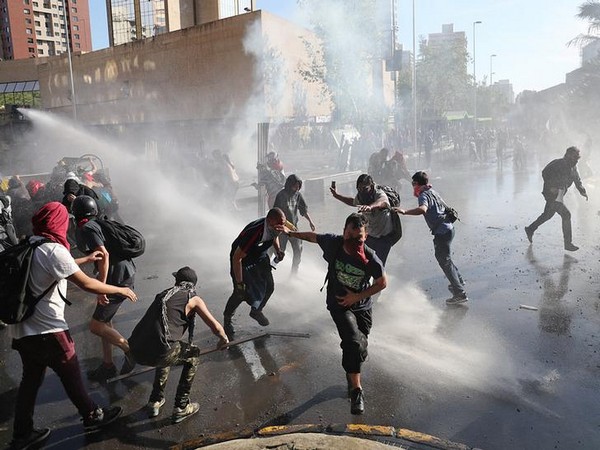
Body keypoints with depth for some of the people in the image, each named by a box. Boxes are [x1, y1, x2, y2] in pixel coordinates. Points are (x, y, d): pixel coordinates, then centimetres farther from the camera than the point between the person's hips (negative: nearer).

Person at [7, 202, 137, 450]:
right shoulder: (53, 250, -22)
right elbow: (86, 284, -23)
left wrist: (85, 259, 32)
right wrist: (121, 290, -10)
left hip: (21, 329, 8)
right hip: (47, 331, -8)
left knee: (31, 380, 20)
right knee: (71, 376, 11)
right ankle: (92, 416, 30)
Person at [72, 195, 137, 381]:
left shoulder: (86, 228, -13)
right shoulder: (95, 224, 14)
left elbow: (104, 255, -24)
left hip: (118, 278, -9)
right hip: (125, 272, 9)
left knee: (96, 325, -4)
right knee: (104, 321, 17)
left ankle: (131, 350, 4)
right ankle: (107, 365, 27)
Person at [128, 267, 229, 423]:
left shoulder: (164, 294, 24)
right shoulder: (193, 299, 6)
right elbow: (215, 327, 4)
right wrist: (224, 340, 26)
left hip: (135, 351, 6)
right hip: (158, 353, -6)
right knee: (193, 355, 22)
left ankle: (155, 402, 35)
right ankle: (181, 408, 22)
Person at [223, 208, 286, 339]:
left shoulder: (274, 227, -21)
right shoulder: (253, 233, -42)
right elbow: (237, 258, -34)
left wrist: (278, 250, -11)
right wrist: (239, 283, -30)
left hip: (260, 256, 6)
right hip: (243, 259, -6)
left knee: (269, 286, 4)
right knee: (241, 293, -5)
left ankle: (256, 311, 33)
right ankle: (227, 319, 23)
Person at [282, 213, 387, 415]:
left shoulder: (371, 259, -23)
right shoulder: (333, 243, -20)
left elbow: (382, 283, -8)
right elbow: (313, 236, 1)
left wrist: (357, 297, -15)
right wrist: (291, 233, 14)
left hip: (363, 307, 1)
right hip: (339, 304, -1)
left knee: (357, 346, 12)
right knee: (355, 342, -23)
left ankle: (351, 376, 45)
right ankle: (356, 390, -10)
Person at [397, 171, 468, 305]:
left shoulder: (423, 195, -14)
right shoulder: (432, 192, 13)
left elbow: (422, 209, -37)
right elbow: (445, 207, 25)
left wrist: (404, 211, -41)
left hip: (441, 231, -10)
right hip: (448, 227, 10)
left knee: (445, 262, -3)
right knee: (443, 257, 26)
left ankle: (460, 294, -1)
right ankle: (459, 281, 41)